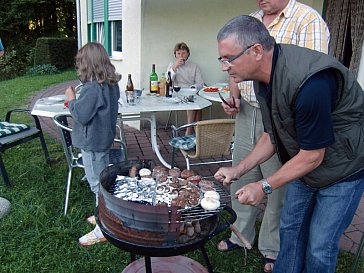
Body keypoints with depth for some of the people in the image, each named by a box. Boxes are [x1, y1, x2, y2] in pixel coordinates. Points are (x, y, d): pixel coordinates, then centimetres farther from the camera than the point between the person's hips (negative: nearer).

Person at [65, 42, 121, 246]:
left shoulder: (92, 88, -25)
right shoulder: (111, 84, 3)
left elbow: (81, 115, -24)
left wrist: (72, 99, -8)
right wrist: (78, 100, 7)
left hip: (92, 143, -9)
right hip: (105, 138, 9)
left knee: (98, 184, 0)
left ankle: (103, 230, 13)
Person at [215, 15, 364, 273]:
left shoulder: (310, 82, -35)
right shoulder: (264, 77, -7)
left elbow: (312, 156, -25)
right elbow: (272, 135, 3)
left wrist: (265, 186, -19)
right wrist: (239, 169, -5)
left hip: (343, 168, -7)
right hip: (303, 164, 7)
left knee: (319, 247, 2)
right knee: (290, 227, 14)